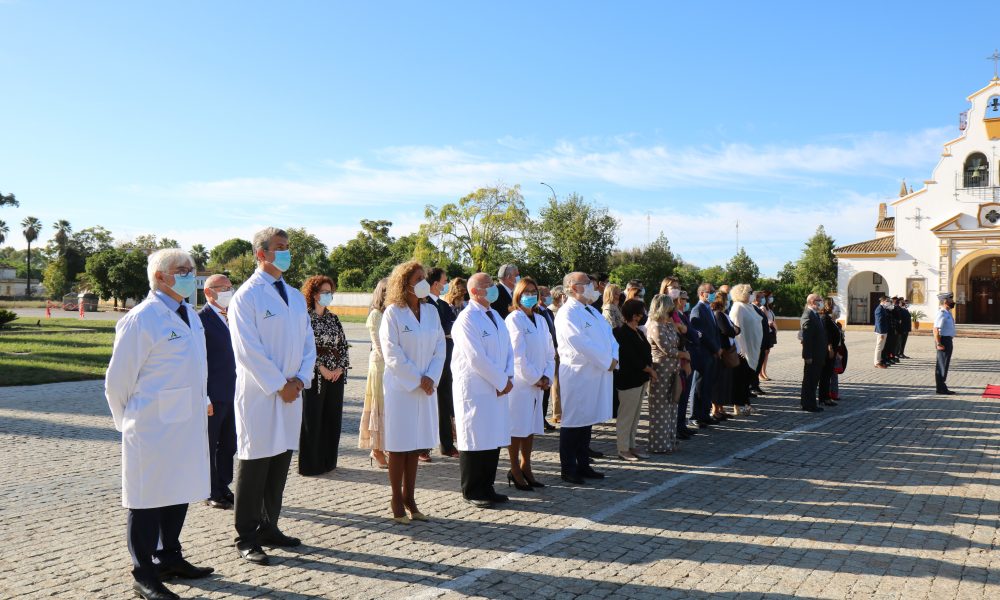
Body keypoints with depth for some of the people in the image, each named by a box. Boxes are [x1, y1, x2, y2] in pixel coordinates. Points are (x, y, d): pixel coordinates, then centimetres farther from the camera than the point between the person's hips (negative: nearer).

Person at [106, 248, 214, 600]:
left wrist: (202, 403, 15)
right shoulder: (141, 320, -14)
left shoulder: (190, 315, 12)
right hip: (154, 427, -8)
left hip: (188, 424, 8)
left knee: (179, 493, 17)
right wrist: (128, 422, -1)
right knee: (148, 499, 3)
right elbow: (118, 379, -9)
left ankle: (169, 558, 32)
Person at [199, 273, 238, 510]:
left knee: (228, 445, 15)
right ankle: (212, 493, 17)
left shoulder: (230, 318, 12)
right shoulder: (201, 319, -11)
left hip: (231, 394, 7)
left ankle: (223, 487, 27)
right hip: (212, 396, -7)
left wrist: (240, 389, 13)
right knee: (209, 446, 6)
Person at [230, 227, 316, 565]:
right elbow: (248, 350, -15)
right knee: (253, 467, 1)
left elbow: (308, 343, 14)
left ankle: (268, 527, 25)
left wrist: (300, 379, -2)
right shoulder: (246, 296, -8)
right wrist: (279, 385, -15)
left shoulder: (296, 297, 14)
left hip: (290, 395, 7)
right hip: (259, 396, -7)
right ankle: (247, 538, 11)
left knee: (280, 465, 12)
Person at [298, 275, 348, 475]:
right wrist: (322, 368, -14)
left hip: (335, 376, 6)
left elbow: (344, 345, 11)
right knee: (312, 420, 0)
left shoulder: (333, 319, 13)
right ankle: (311, 464, 8)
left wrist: (341, 368, -3)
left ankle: (328, 461, 19)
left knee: (333, 418, 9)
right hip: (315, 376, -6)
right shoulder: (305, 318, -6)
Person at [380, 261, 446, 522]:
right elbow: (392, 354, -12)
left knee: (415, 445, 11)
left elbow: (440, 347, 7)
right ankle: (397, 501, 11)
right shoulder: (393, 313, -8)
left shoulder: (431, 311, 8)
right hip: (401, 386, -5)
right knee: (399, 445, 2)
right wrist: (418, 378, -12)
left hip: (426, 387, 5)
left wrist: (432, 378, -6)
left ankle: (409, 499, 20)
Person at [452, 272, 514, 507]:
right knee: (474, 443, 1)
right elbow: (477, 358, -18)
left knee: (494, 440, 11)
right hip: (474, 390, -8)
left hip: (498, 389, 8)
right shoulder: (466, 320, -13)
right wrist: (502, 381, -12)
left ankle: (487, 488, 22)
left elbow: (508, 350, 16)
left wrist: (508, 377, -1)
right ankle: (472, 492, 13)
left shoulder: (495, 316, 15)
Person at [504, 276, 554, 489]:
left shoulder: (540, 320, 13)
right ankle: (515, 471, 9)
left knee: (531, 426, 12)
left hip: (538, 383, 7)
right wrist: (535, 378, -11)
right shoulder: (514, 319, -9)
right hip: (520, 382, -7)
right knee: (518, 427, -1)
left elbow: (549, 352, 14)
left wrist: (547, 377, 0)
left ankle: (526, 468, 22)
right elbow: (518, 355, -14)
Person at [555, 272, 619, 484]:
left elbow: (609, 336, 14)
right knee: (573, 423, 0)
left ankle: (583, 465, 25)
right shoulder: (567, 314, -14)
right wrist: (607, 362, -14)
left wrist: (614, 358, -4)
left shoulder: (593, 311, 17)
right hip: (577, 377, -9)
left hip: (597, 375, 9)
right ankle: (568, 470, 9)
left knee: (587, 421, 15)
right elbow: (582, 344, -21)